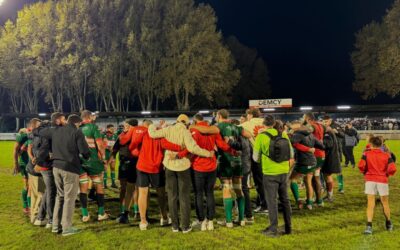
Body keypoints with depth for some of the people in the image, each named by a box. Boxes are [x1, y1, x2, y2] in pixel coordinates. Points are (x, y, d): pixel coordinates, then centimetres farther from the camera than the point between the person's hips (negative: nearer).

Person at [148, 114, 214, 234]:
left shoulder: (168, 129, -3)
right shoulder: (185, 132, -12)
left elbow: (153, 134, -4)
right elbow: (192, 148, -24)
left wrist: (152, 126, 18)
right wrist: (208, 154, -14)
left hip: (169, 165, 3)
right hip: (183, 166, -3)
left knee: (172, 196, 12)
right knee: (184, 196, 8)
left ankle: (175, 225, 17)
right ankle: (185, 226, 12)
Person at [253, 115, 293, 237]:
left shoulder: (261, 137, -11)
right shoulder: (284, 135, 1)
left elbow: (255, 157, -5)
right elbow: (291, 154, 8)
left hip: (270, 173, -4)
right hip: (284, 172, 4)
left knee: (272, 201, 5)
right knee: (285, 199, 16)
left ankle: (273, 229, 10)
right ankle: (288, 227, 26)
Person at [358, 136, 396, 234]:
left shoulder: (366, 154, -2)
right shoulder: (387, 155, 1)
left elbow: (361, 166, -14)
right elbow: (392, 169, -9)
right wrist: (387, 174, 11)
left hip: (370, 180, -1)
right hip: (382, 180, 1)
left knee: (370, 204, -1)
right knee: (385, 203, 18)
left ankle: (369, 225, -12)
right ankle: (389, 224, 35)